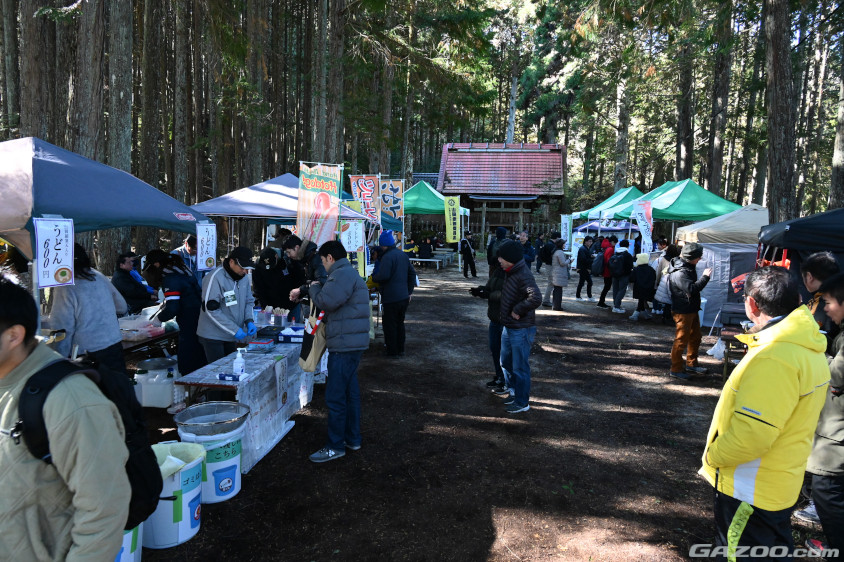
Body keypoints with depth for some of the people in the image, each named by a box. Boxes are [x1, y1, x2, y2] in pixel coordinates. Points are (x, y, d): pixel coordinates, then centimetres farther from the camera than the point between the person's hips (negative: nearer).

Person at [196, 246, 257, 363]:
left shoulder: (244, 277, 3)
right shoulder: (216, 278, -19)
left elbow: (249, 301, 12)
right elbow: (211, 309, -21)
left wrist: (249, 321, -7)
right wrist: (234, 330, -22)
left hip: (232, 336, 7)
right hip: (213, 336, -7)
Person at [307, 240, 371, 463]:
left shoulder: (343, 274, -15)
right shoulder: (348, 273, 20)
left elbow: (327, 301, -24)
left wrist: (315, 287, -6)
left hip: (344, 345, -11)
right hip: (351, 343, 11)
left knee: (335, 397, -4)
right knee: (350, 392, 17)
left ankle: (335, 446, 5)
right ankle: (352, 438, 28)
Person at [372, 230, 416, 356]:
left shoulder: (387, 257, -17)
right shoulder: (403, 255, 11)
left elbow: (383, 276, -25)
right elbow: (412, 273, 17)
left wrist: (373, 277, -3)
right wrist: (409, 291, 21)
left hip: (391, 299, -8)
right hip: (404, 296, 8)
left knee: (390, 325, 3)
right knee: (400, 323, 19)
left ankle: (392, 351, 10)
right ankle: (401, 349, 27)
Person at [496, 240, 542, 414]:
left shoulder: (523, 276, -25)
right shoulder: (510, 272, 6)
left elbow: (536, 298, -40)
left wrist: (517, 310, -28)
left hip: (521, 330, -10)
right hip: (508, 327, 10)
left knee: (520, 368, 4)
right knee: (506, 362, 22)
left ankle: (522, 402, 20)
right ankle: (517, 393, 39)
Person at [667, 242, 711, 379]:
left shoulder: (688, 268, 9)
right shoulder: (679, 273, -24)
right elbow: (692, 289, -33)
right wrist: (705, 277, -25)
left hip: (692, 310, 11)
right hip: (683, 312, -10)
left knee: (695, 337, 20)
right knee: (681, 340, -2)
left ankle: (691, 364, 34)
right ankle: (676, 369, 8)